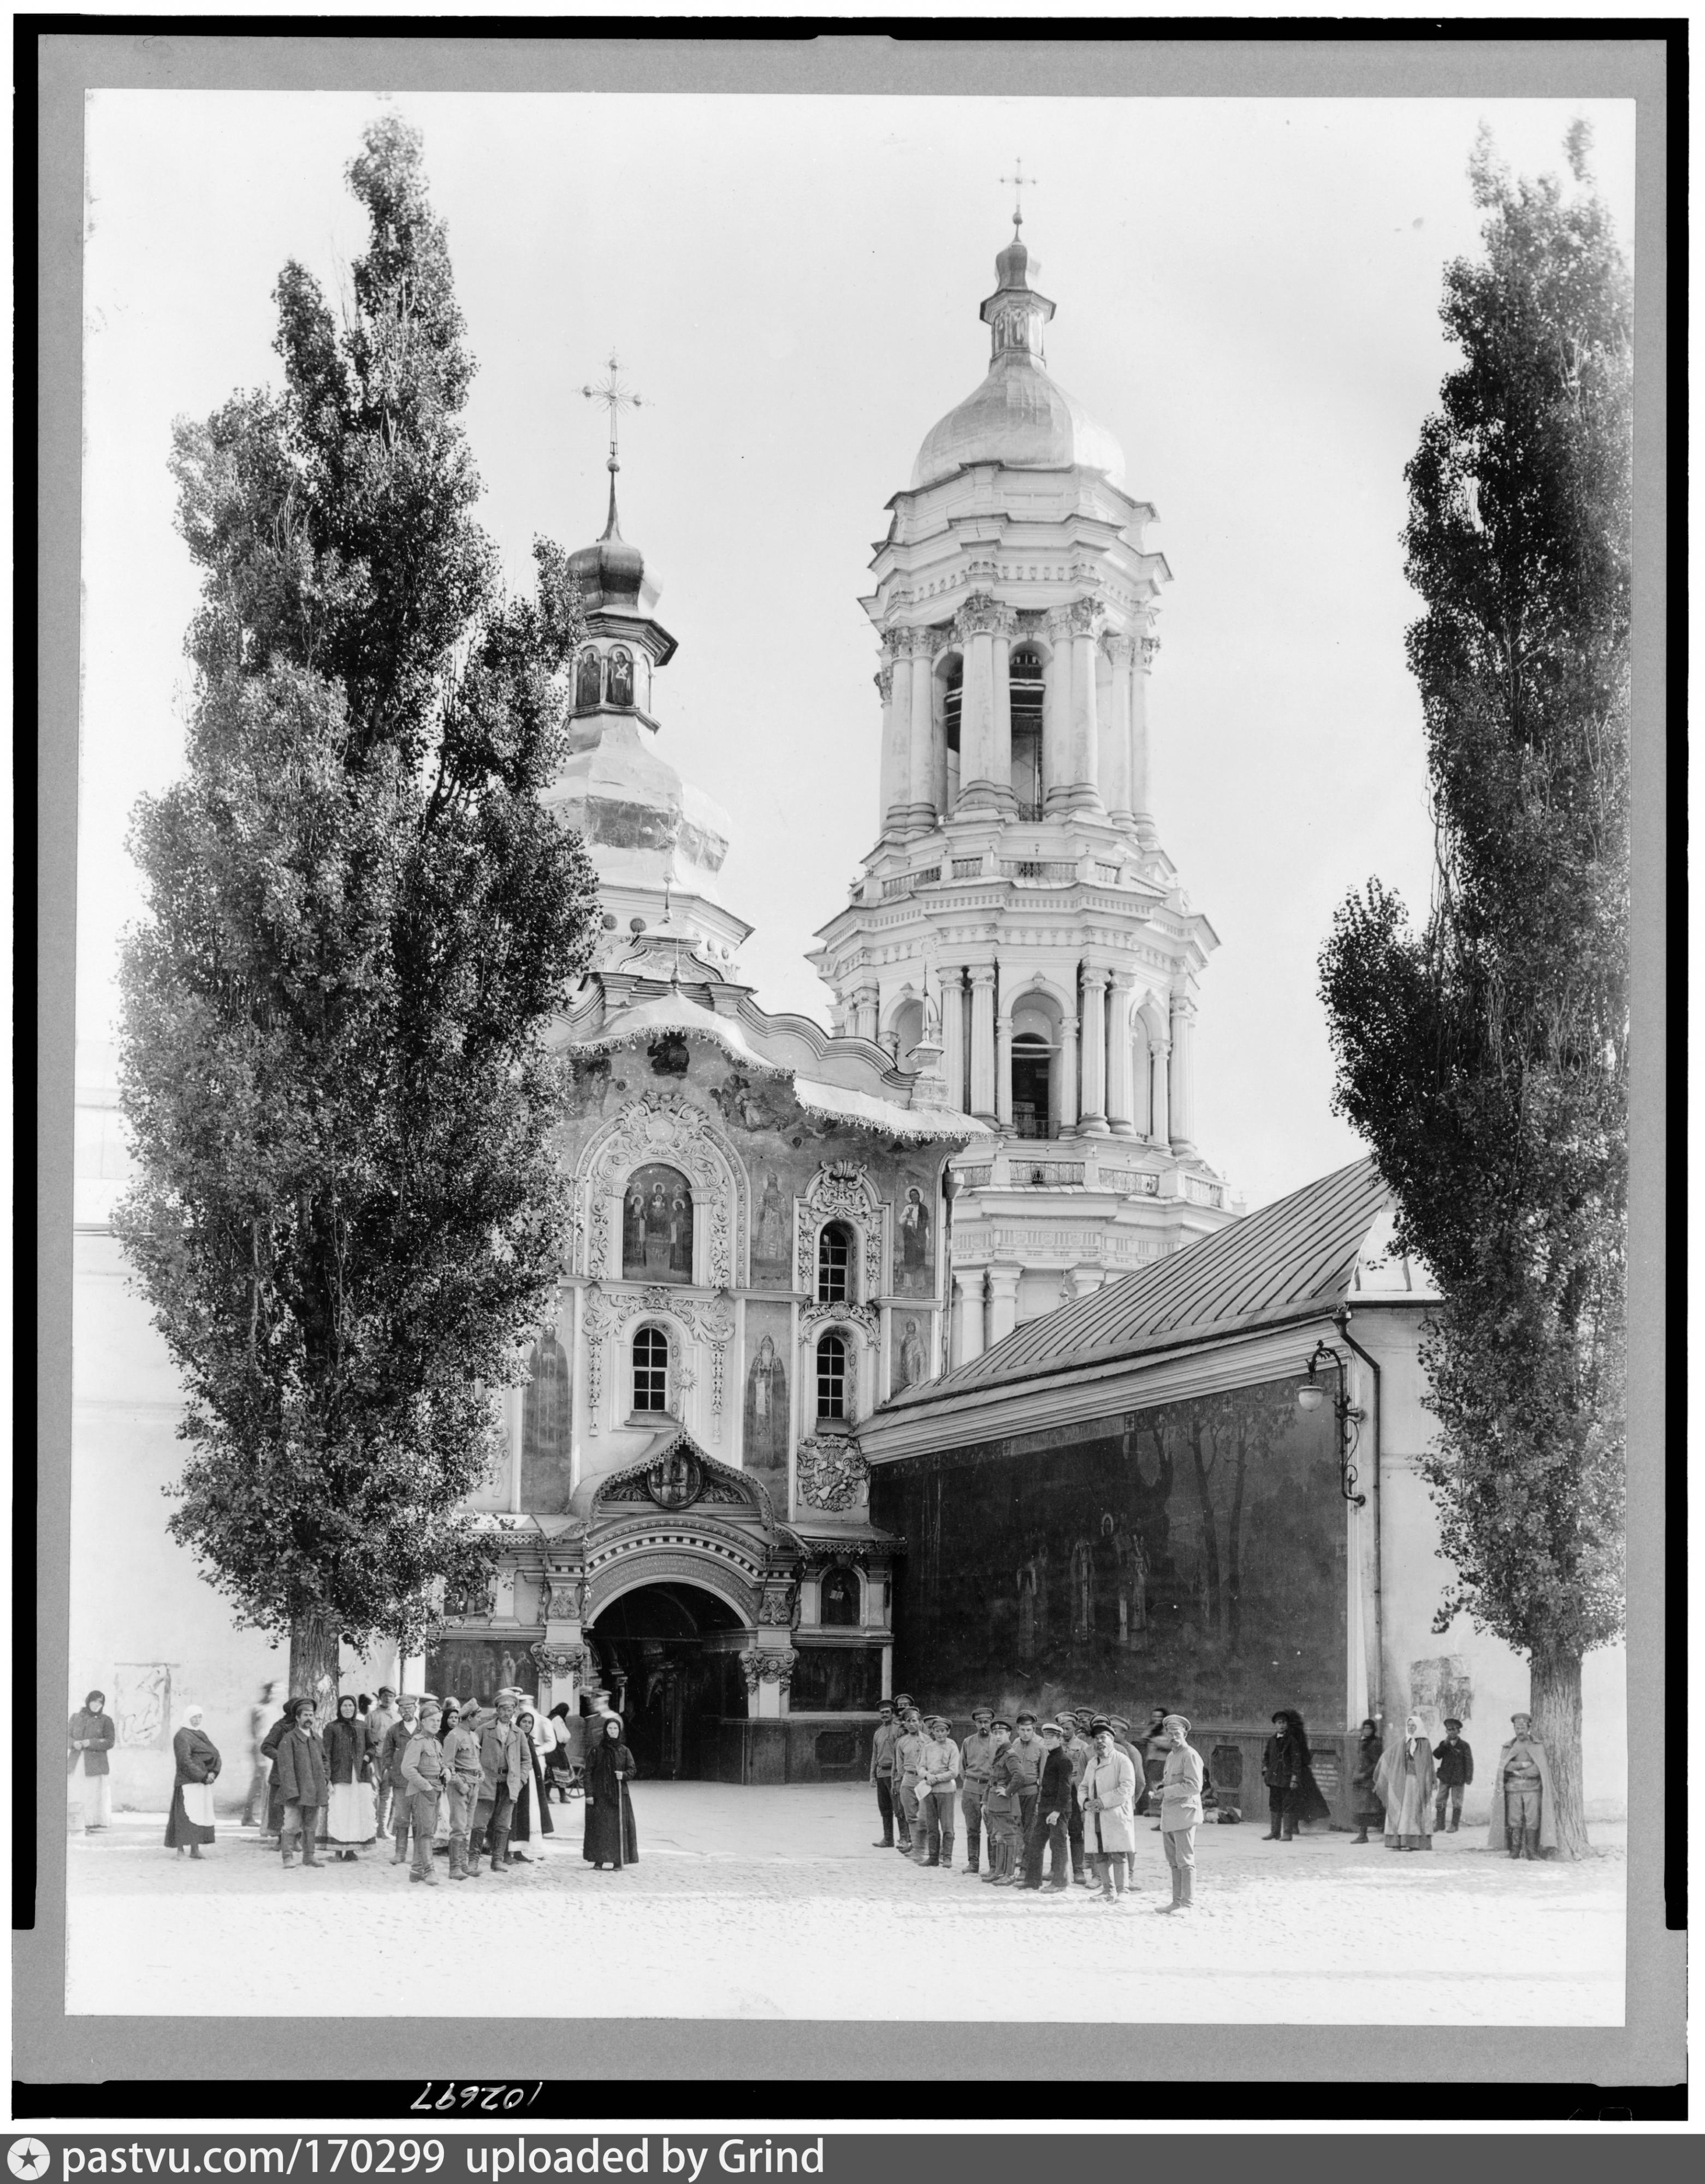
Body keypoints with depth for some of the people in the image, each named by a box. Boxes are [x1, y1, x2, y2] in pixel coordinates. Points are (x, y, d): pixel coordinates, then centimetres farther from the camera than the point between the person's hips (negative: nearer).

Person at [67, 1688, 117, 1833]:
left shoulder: (106, 1720, 4)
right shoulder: (76, 1717, 12)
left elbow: (110, 1742, -2)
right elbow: (67, 1736, 12)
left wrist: (90, 1743, -14)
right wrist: (74, 1743, -10)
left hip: (96, 1763, -2)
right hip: (77, 1762, 2)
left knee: (94, 1793, -7)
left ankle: (92, 1825, -3)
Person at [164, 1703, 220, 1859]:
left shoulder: (202, 1735, 18)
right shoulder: (182, 1736, -6)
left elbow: (215, 1754, 11)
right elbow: (185, 1760, -16)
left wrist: (213, 1773, -7)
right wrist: (202, 1776, -18)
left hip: (204, 1781, 8)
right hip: (188, 1782, -8)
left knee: (200, 1815, 6)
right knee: (185, 1815, -11)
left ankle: (195, 1850, 10)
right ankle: (180, 1850, -11)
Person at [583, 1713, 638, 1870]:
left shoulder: (624, 1751, 8)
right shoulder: (596, 1750, 0)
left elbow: (632, 1769, 9)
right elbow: (588, 1772, -1)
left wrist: (624, 1775, -13)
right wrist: (589, 1793, -8)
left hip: (619, 1795, 2)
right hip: (599, 1795, -2)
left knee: (619, 1827, -2)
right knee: (599, 1828, -3)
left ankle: (618, 1861, 3)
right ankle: (598, 1861, 2)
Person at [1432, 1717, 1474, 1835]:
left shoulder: (1464, 1746, -3)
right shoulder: (1444, 1744, 7)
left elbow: (1469, 1762, -5)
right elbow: (1436, 1755, -8)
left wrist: (1469, 1777, -10)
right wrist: (1445, 1744, -18)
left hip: (1458, 1779, -3)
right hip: (1445, 1778, 3)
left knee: (1456, 1803, 3)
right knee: (1441, 1802, 5)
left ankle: (1455, 1825, 11)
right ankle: (1439, 1824, 12)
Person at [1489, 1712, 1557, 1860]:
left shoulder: (1538, 1747, 6)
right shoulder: (1508, 1747, 13)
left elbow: (1539, 1769, -6)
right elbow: (1504, 1766, -2)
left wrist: (1517, 1772, -5)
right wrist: (1524, 1765, -10)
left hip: (1532, 1789, -2)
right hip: (1513, 1790, 2)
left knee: (1532, 1820, -7)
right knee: (1514, 1820, -2)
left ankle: (1531, 1851, -4)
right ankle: (1515, 1851, 2)